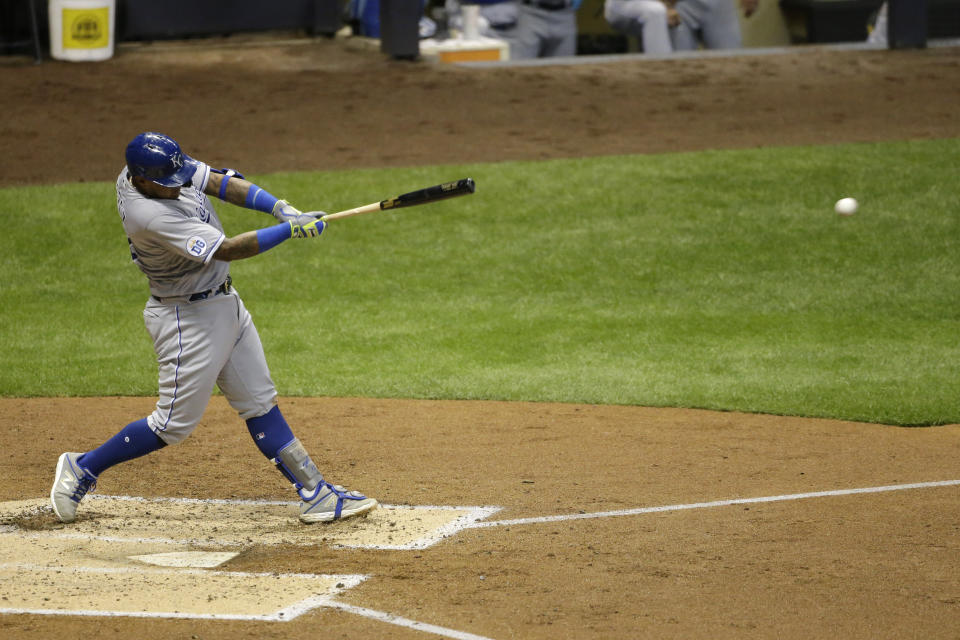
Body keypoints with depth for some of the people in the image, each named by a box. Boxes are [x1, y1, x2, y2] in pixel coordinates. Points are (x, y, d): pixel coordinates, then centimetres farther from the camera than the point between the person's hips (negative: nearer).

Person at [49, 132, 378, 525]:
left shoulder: (162, 166, -7)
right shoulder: (149, 216, -33)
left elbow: (220, 183, -4)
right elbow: (227, 249, -34)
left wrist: (281, 208, -18)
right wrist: (291, 230, -32)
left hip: (224, 302, 9)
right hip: (187, 319, -9)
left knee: (260, 403, 11)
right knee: (174, 424, 1)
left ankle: (314, 493, 15)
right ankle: (82, 469, 17)